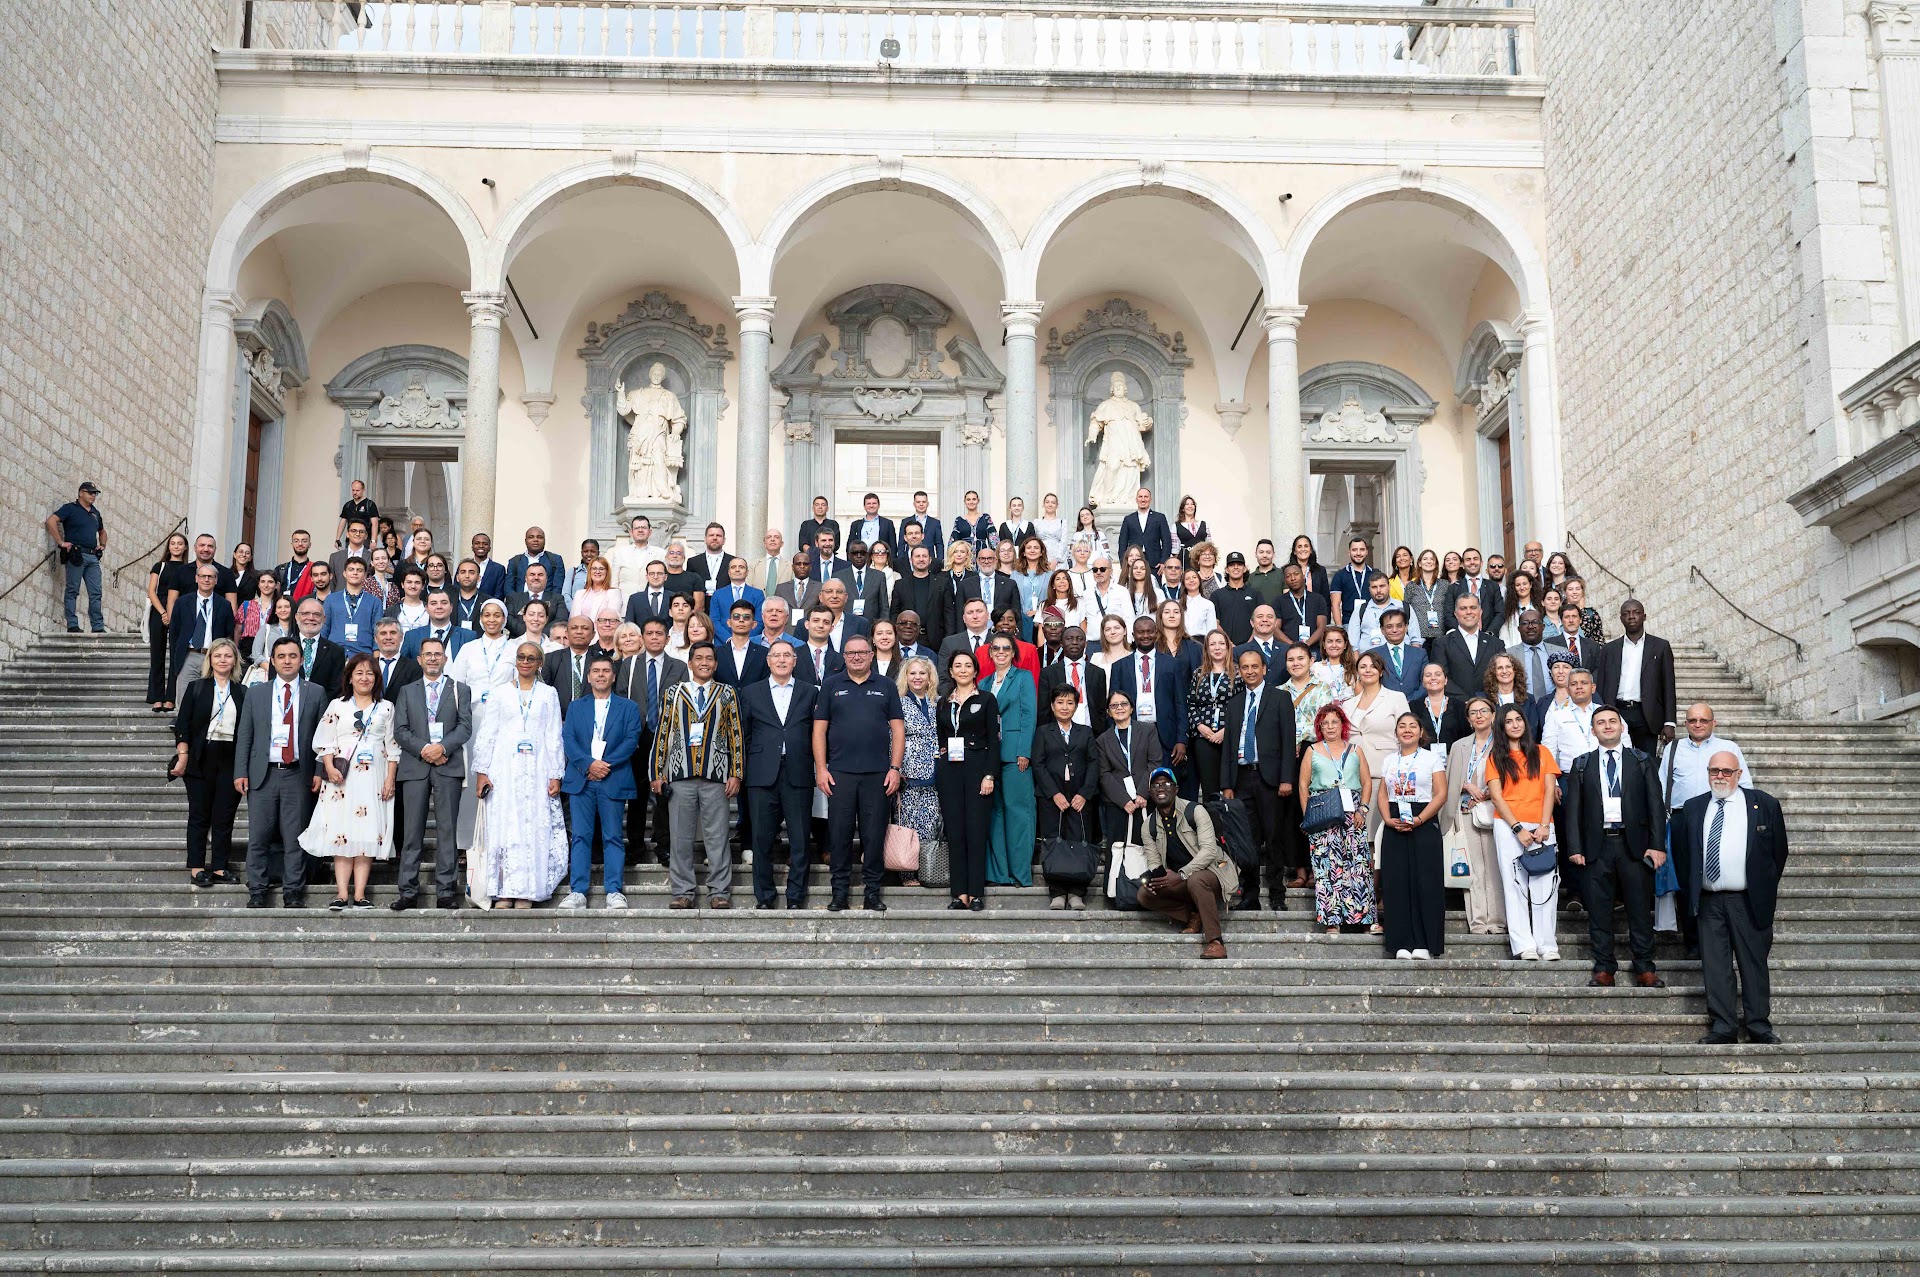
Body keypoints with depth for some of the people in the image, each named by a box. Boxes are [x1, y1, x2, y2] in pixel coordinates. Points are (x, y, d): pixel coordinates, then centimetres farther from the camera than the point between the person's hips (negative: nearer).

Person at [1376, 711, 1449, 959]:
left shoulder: (1432, 757, 4)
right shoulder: (1388, 760, 16)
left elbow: (1441, 794, -3)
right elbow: (1381, 794, 12)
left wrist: (1418, 820, -14)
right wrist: (1388, 819, -6)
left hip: (1424, 825, -3)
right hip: (1394, 827, 3)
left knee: (1425, 883, -7)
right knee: (1396, 884, -2)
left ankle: (1423, 943, -3)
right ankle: (1402, 943, 1)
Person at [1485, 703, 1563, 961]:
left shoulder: (1541, 753, 14)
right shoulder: (1497, 757, 10)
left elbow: (1549, 791, 7)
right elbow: (1496, 796, 1)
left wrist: (1544, 826, -6)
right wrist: (1518, 829, -9)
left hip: (1540, 825, 1)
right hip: (1508, 826, -1)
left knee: (1544, 884, -8)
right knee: (1515, 883, -5)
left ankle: (1547, 945, -7)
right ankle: (1524, 945, -7)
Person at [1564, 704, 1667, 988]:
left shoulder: (1641, 761, 10)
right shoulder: (1582, 765, 11)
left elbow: (1655, 805, 5)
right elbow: (1573, 808, 7)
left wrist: (1657, 845, -5)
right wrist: (1574, 847, -3)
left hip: (1634, 844, -1)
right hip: (1596, 845, 1)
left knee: (1640, 909, 2)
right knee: (1598, 911, 2)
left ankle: (1645, 969, 8)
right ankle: (1604, 969, 8)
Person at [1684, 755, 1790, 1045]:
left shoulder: (1764, 804, 3)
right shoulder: (1693, 807, 10)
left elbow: (1779, 851, 8)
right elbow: (1685, 851, 17)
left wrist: (1766, 889, 6)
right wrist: (1691, 891, 11)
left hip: (1749, 901, -2)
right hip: (1708, 901, 2)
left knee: (1754, 964, 2)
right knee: (1715, 966, 2)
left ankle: (1760, 1026, 10)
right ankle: (1722, 1027, 6)